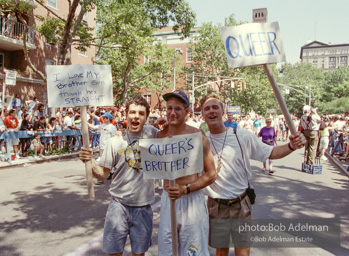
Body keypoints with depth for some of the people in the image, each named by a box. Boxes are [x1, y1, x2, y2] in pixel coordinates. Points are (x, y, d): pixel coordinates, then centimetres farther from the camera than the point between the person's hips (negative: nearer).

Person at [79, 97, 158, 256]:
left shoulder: (152, 134, -1)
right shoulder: (115, 142, -4)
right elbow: (103, 175, -1)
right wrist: (89, 161, -21)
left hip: (143, 208, 1)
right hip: (119, 205, -1)